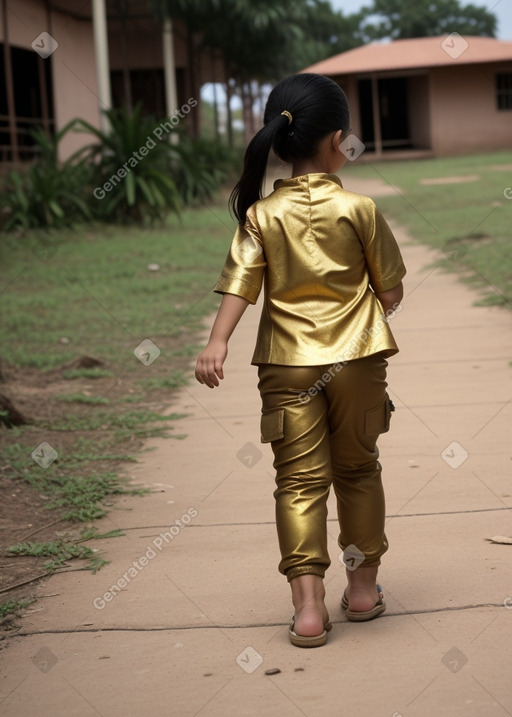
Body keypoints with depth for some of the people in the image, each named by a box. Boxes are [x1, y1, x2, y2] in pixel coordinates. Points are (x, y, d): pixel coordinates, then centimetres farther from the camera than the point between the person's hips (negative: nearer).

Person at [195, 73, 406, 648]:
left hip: (287, 363, 1)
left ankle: (308, 605, -2)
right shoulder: (359, 209, -5)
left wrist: (216, 343, -12)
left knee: (299, 479, 4)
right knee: (357, 470, 16)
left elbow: (239, 285, -10)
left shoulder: (260, 215, -1)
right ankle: (363, 588, 26)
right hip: (357, 357, 0)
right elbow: (391, 290, 1)